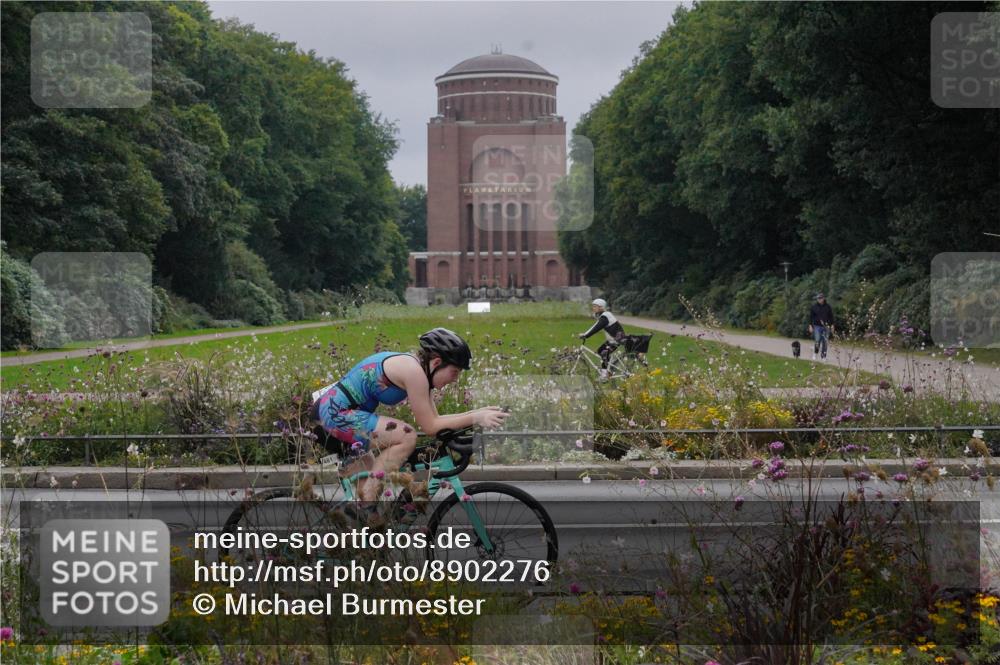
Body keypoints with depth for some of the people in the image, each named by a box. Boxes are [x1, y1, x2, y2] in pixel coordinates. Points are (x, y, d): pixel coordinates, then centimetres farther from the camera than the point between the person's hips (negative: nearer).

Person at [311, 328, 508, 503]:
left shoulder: (416, 366, 8)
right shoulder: (413, 370, -21)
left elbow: (433, 419, 9)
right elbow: (430, 426, -19)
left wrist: (476, 412, 3)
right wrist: (475, 418, -18)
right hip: (337, 413, -11)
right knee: (407, 436, -22)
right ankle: (369, 495, -13)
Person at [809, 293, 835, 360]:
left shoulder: (828, 306, 4)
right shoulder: (814, 306, 1)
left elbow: (831, 316, 9)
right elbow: (811, 316, 5)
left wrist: (832, 325, 5)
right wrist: (810, 326, 0)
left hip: (826, 327, 1)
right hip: (817, 326, -1)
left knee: (824, 341, 1)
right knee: (817, 340, -11)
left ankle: (823, 356, 8)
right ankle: (814, 354, 4)